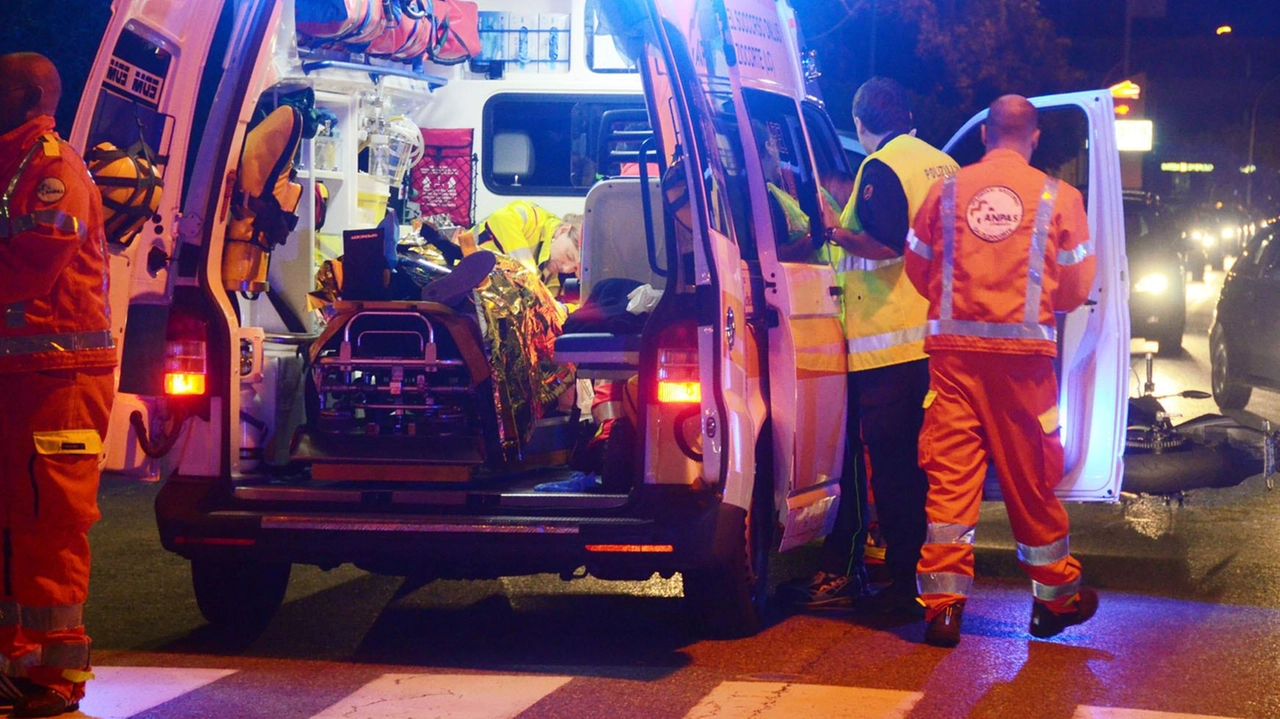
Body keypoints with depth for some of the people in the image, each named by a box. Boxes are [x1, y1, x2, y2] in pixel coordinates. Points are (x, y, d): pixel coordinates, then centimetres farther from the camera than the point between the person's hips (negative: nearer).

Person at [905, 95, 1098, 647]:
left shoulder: (947, 191, 4)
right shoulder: (1057, 197, -1)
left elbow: (917, 268, 12)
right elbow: (1077, 285, 3)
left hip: (953, 349, 1)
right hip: (1024, 350, -1)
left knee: (950, 474, 2)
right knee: (1031, 477, 9)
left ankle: (943, 601, -2)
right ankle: (1056, 596, 22)